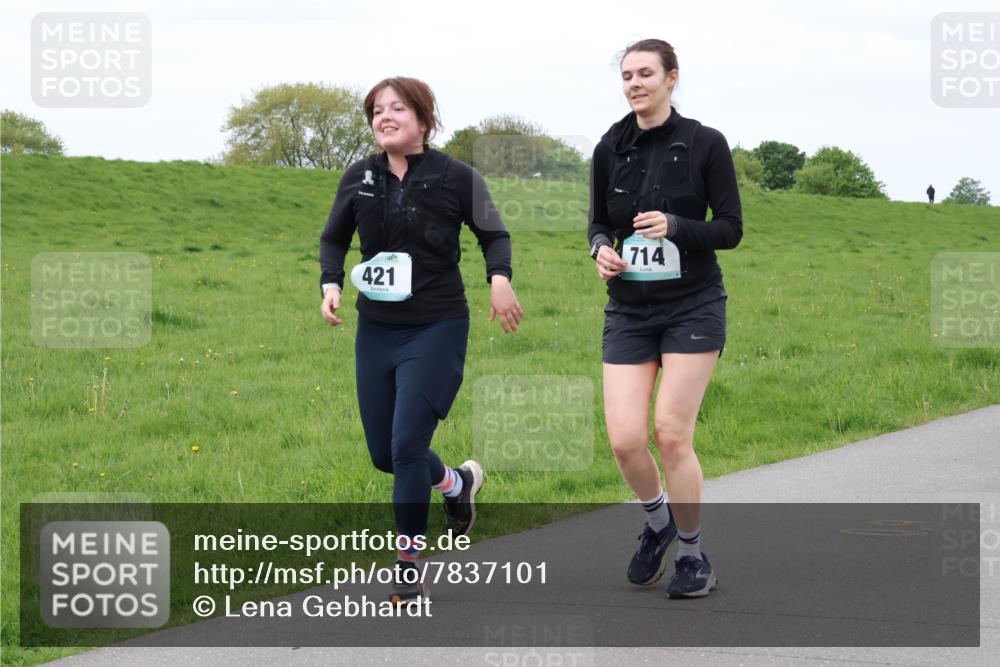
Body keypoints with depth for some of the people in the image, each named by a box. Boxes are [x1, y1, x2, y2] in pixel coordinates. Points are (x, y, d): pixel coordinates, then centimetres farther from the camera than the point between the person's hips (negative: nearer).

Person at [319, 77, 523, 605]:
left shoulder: (456, 178, -7)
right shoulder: (359, 179, 2)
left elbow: (494, 234, 4)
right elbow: (333, 239, 15)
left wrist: (499, 279, -16)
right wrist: (330, 284, -3)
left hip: (437, 329, -5)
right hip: (375, 329, 5)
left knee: (407, 445, -12)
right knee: (384, 454, 9)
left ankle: (408, 565, 3)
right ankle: (457, 482, 41)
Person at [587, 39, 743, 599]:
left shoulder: (705, 143, -6)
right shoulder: (611, 149, 4)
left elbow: (731, 229, -6)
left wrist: (675, 227, -22)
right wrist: (602, 248, -8)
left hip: (693, 306, -3)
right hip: (629, 309, 3)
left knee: (672, 433, -10)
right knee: (625, 439, -7)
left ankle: (694, 555, 9)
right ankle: (658, 520, 24)